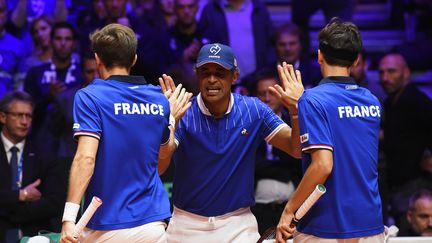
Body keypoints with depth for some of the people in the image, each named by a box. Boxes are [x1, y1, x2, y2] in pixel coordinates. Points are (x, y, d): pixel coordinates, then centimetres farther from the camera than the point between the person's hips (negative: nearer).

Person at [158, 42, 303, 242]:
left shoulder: (253, 111, -4)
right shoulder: (183, 115, -12)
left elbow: (296, 149, -8)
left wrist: (295, 111, -25)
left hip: (238, 226, 1)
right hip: (188, 225, -1)